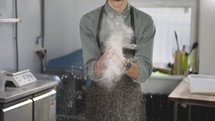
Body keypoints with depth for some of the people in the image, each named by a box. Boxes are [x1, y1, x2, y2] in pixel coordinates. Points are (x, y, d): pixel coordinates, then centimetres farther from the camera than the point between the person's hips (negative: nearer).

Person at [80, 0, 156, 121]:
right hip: (99, 100, 0)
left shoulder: (145, 22, -8)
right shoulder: (88, 21, -8)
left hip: (132, 100, 0)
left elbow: (144, 72, -14)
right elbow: (91, 72, -13)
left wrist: (125, 64, -34)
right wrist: (104, 60, -34)